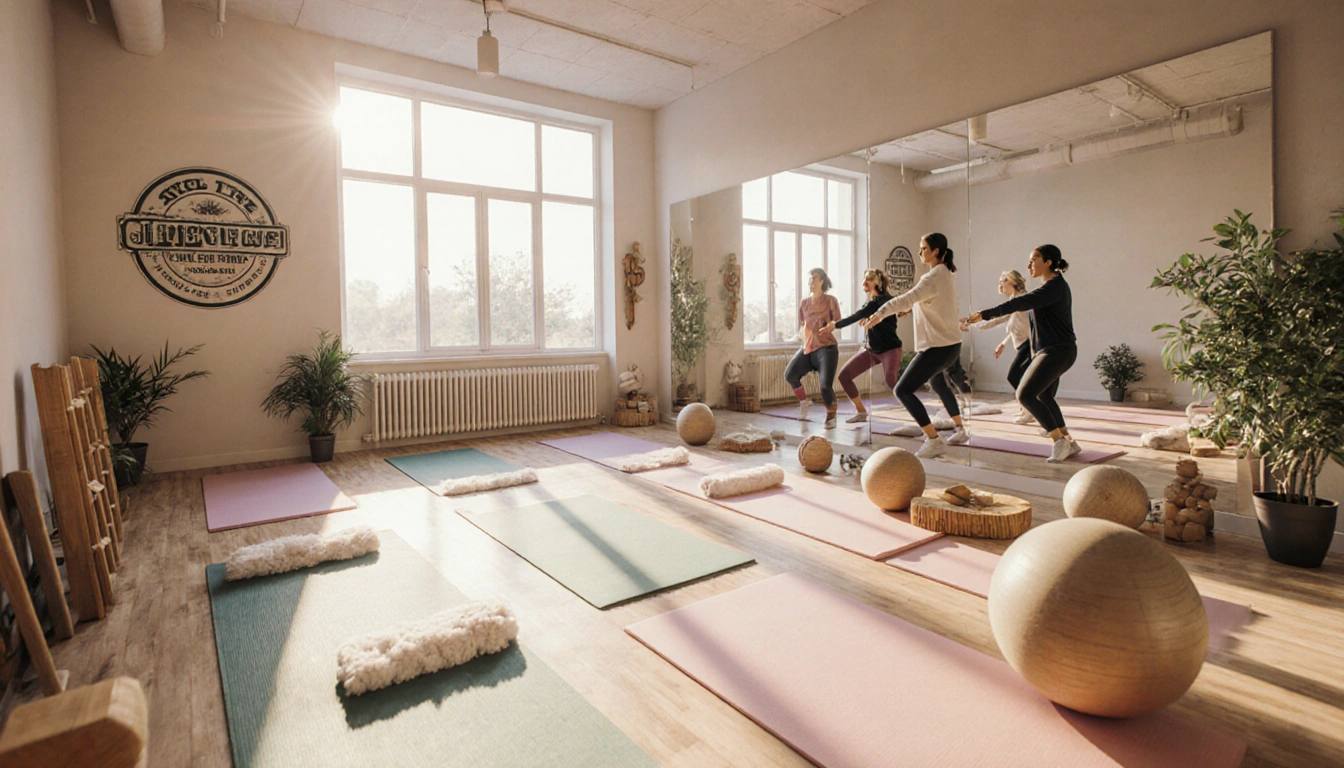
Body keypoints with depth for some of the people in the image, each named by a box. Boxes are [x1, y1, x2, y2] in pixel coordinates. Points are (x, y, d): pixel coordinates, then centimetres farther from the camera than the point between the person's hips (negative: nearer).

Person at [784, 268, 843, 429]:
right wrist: (805, 336, 2)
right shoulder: (804, 303, 13)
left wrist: (830, 325, -19)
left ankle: (831, 416, 10)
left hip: (826, 347, -5)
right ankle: (804, 401, 16)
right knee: (790, 374, -11)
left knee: (826, 385, -18)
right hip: (808, 348, 5)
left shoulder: (830, 300, 0)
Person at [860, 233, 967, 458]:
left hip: (938, 346, -11)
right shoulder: (946, 274, 13)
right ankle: (960, 431, 45)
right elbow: (918, 299, 16)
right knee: (937, 383, 33)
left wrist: (880, 313, -48)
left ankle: (934, 441, -14)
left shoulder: (934, 277, -19)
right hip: (950, 344, 11)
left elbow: (907, 298, -37)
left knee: (903, 390, -13)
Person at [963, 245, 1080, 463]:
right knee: (1044, 397, 19)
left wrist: (984, 314, -32)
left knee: (1025, 394, -15)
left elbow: (1020, 303, -28)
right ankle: (1069, 443, 28)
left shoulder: (1055, 286, -17)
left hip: (1057, 351, -11)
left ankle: (1060, 442, -9)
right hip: (1052, 350, 11)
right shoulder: (1054, 286, 15)